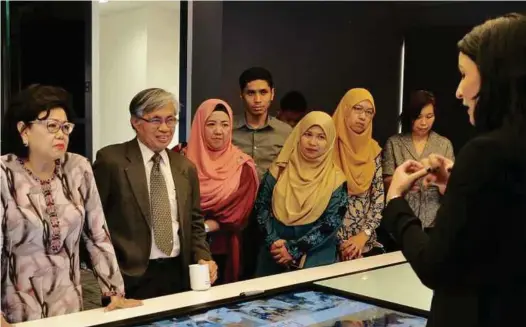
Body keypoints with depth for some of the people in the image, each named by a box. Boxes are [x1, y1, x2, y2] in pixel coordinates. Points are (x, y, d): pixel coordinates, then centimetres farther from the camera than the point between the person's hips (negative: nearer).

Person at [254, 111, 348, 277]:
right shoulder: (280, 169, 2)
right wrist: (273, 241, -12)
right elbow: (261, 206, 2)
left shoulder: (335, 178, -3)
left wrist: (294, 250, -13)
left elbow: (331, 223, -8)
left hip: (315, 254, -2)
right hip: (274, 251, 2)